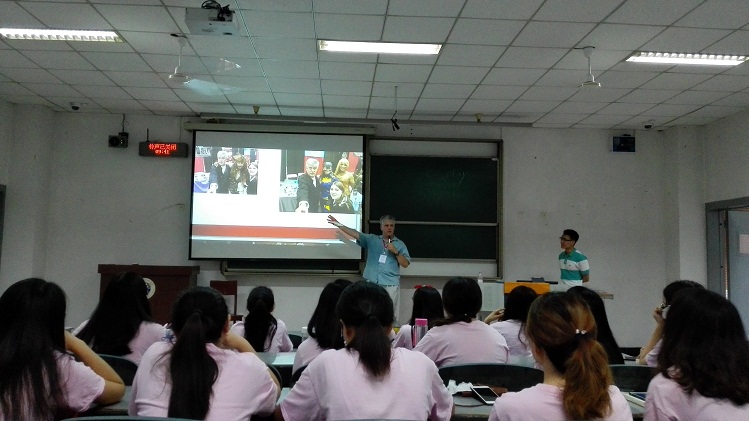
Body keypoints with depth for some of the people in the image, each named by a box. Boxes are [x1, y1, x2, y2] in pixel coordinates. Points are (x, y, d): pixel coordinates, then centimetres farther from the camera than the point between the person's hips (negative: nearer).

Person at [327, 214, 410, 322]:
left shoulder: (400, 244, 9)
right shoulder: (372, 239, 12)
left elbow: (405, 264, 4)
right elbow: (355, 234, 4)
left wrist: (395, 252, -9)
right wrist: (339, 225, -5)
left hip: (390, 285, -2)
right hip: (371, 283, 2)